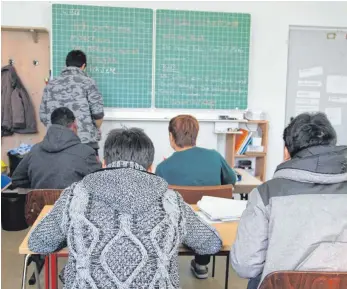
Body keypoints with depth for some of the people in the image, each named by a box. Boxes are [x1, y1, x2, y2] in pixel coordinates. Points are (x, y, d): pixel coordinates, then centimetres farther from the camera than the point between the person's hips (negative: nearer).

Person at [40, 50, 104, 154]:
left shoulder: (50, 85, 10)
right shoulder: (87, 82, -2)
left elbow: (43, 117, 10)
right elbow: (97, 113, -7)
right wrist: (95, 130, 12)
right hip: (86, 141, -4)